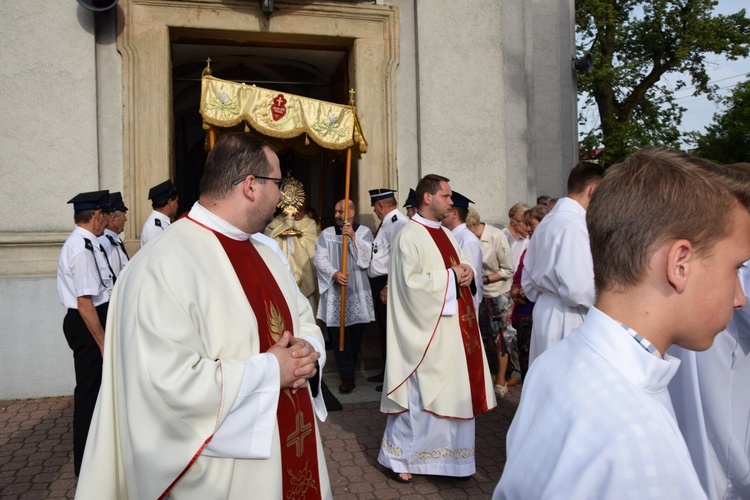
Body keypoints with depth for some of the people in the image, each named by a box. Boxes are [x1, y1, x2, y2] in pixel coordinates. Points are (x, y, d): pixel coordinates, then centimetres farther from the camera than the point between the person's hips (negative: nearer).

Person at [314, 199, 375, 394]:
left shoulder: (364, 232, 4)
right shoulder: (326, 234, 4)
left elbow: (368, 256, -10)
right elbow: (320, 258, -5)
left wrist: (353, 236, -18)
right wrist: (334, 273, -21)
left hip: (357, 292, 0)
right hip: (334, 292, 0)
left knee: (356, 333, 10)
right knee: (338, 334, -3)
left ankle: (348, 370, 32)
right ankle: (347, 376, 5)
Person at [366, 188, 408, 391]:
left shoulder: (398, 222, -18)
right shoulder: (386, 222, 14)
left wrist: (389, 286, -24)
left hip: (388, 284, -11)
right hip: (379, 283, 11)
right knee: (383, 329, 20)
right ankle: (387, 370, 35)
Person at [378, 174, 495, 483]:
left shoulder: (446, 234, 14)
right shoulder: (409, 236, -13)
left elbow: (464, 263, 18)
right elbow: (411, 282, -22)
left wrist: (468, 271, -5)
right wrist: (450, 276, -16)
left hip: (455, 327, 9)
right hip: (428, 331, -8)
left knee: (455, 392, 15)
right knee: (419, 396, 1)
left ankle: (452, 454, 31)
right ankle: (395, 456, 19)